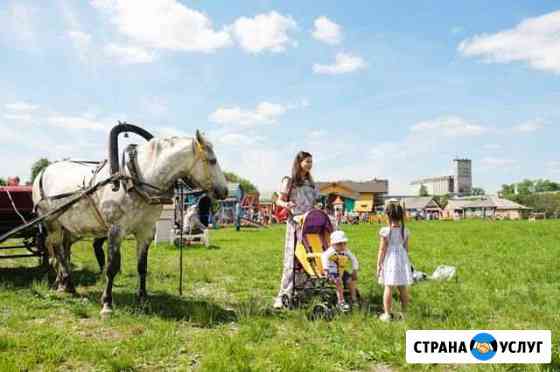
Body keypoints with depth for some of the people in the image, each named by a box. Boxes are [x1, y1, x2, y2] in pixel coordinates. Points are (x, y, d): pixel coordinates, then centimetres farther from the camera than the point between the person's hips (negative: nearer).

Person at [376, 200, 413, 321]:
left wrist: (378, 265, -4)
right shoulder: (405, 231, -1)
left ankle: (387, 314, 6)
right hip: (402, 259, 4)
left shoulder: (385, 231, -14)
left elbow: (382, 250, -11)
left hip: (390, 261, -4)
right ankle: (404, 312, 23)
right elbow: (406, 248, 7)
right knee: (403, 288, 12)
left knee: (388, 287, 2)